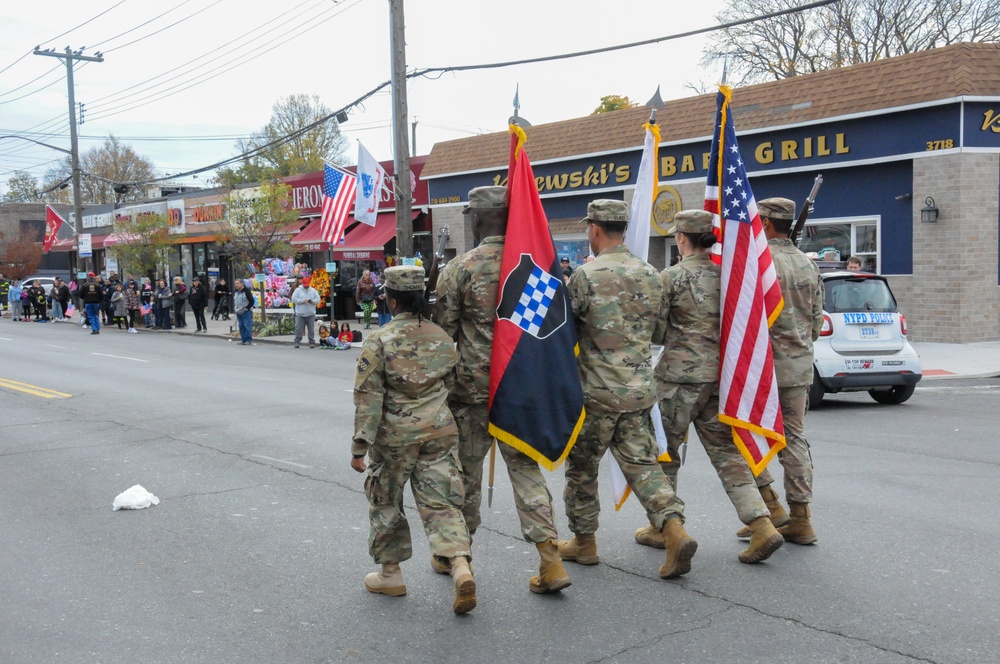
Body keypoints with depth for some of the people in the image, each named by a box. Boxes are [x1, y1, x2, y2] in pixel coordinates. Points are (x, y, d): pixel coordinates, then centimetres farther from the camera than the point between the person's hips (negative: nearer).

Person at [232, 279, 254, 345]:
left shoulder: (246, 291, -9)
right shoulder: (235, 292, 13)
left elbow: (251, 301, -11)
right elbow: (234, 301, 25)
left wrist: (247, 308, -14)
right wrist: (235, 309, 15)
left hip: (246, 312, -7)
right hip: (239, 312, 7)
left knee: (247, 326, -10)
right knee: (241, 326, 8)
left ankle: (249, 340, -7)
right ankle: (243, 340, 13)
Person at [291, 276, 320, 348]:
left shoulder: (313, 290, 9)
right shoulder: (298, 290, 3)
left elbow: (318, 299, 5)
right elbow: (294, 299, -6)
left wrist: (312, 301, -15)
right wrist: (302, 301, -16)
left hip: (311, 314, 1)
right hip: (300, 314, -1)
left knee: (311, 328, 2)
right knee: (298, 328, -1)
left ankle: (312, 342, 8)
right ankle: (297, 341, 7)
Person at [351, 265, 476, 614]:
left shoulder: (379, 341, -11)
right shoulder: (442, 337, 5)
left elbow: (368, 399, -12)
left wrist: (359, 447, -9)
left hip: (395, 436, -4)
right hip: (440, 430, 4)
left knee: (385, 502, 15)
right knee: (441, 502, 5)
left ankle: (390, 572, 24)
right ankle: (460, 566, -14)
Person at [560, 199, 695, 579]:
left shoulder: (585, 276, -13)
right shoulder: (651, 276, 6)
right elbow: (658, 333, 14)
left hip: (596, 392, -5)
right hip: (640, 390, 5)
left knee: (582, 467, 11)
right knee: (642, 464, 9)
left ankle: (584, 542, 22)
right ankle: (674, 530, -8)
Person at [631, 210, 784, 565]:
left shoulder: (671, 277, -10)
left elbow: (656, 331, -9)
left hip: (680, 375, -5)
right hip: (719, 375, 5)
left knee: (665, 451, 10)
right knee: (726, 451, 8)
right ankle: (761, 525, -4)